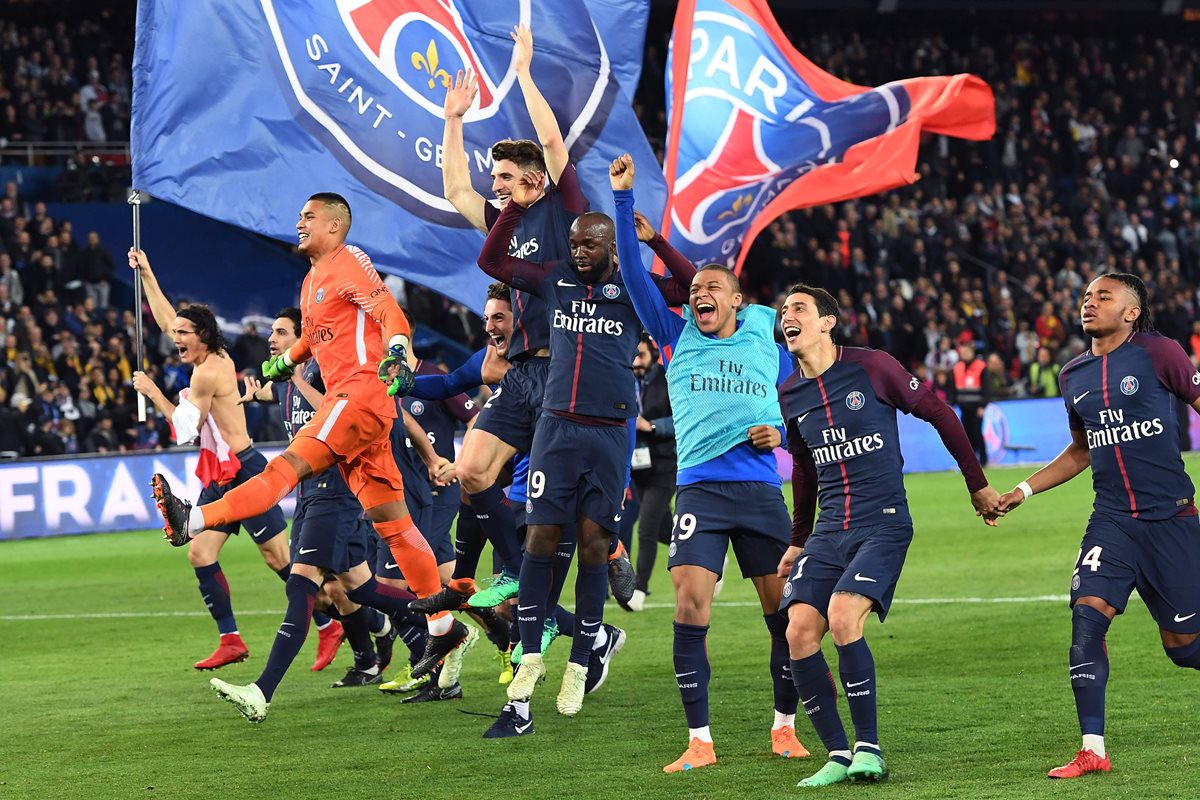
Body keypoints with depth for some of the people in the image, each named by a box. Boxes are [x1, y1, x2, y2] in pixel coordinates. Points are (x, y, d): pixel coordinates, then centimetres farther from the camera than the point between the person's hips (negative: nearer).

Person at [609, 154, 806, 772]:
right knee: (689, 606, -14)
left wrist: (780, 434, 1)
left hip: (761, 490, 1)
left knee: (784, 611, 1)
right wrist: (622, 198, -2)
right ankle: (699, 740, -8)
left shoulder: (768, 345, 12)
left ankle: (784, 728, 17)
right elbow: (634, 273, 4)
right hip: (699, 490, -1)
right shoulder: (677, 338, 11)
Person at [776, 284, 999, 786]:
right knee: (799, 632, -12)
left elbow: (939, 414, 3)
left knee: (842, 617, -25)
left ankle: (869, 748, -14)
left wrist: (978, 485, 7)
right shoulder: (790, 395, 10)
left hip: (883, 523, -5)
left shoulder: (871, 367, -6)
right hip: (828, 531, 5)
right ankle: (839, 755, -1)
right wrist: (798, 541, 29)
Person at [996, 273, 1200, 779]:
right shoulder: (1073, 376, 11)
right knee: (1087, 618, -15)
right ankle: (1092, 751, -12)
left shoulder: (1157, 353, -5)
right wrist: (1022, 492, 18)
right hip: (1112, 521, 4)